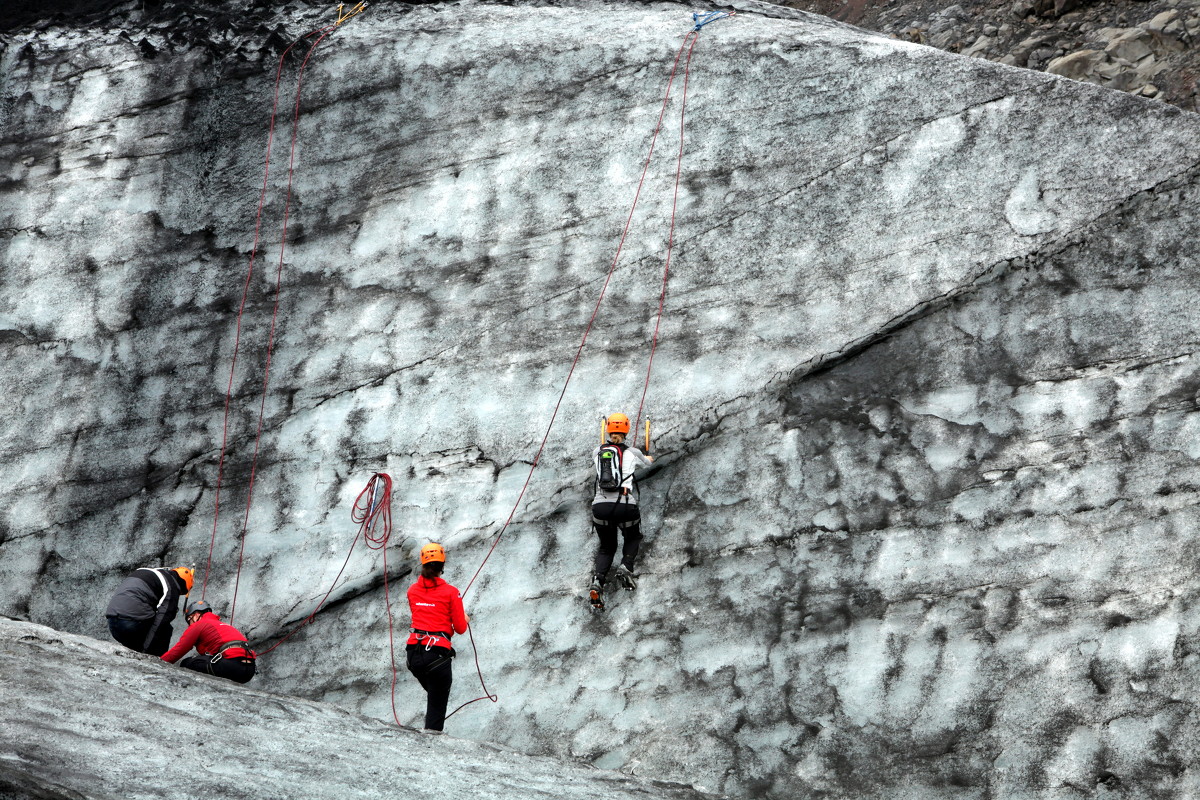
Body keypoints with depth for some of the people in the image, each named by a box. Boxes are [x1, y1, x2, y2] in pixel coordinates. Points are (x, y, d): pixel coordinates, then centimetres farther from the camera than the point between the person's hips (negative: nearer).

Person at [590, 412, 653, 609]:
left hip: (600, 506, 2)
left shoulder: (598, 451, 13)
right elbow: (648, 461, 33)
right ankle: (626, 567, 2)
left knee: (606, 546, 24)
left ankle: (597, 579, -5)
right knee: (633, 537, 31)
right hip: (626, 506, -1)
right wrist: (648, 458, 59)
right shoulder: (632, 453, 9)